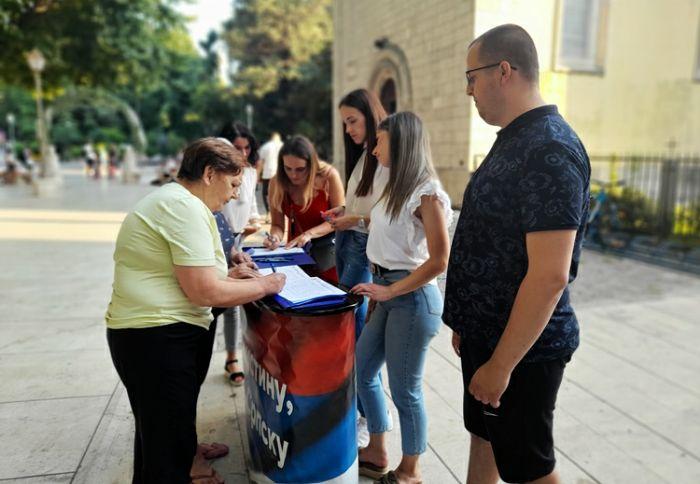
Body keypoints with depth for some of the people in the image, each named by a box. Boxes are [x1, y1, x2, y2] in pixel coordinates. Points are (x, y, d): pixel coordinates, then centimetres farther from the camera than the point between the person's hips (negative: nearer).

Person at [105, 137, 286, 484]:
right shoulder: (186, 207, -19)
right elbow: (204, 292, -23)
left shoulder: (171, 199, 15)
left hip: (150, 331, 11)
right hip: (160, 338, -11)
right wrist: (263, 286, -11)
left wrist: (227, 275, 12)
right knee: (167, 434, 3)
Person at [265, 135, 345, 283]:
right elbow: (277, 224, -6)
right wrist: (275, 237, -27)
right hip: (296, 248, 2)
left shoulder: (329, 175, -18)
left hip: (327, 245, -2)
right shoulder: (276, 183, -11)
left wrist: (309, 234, -24)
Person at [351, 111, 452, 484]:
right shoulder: (397, 186, 11)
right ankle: (376, 454, 36)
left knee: (404, 388, 5)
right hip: (388, 292, 9)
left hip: (413, 297, -9)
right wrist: (378, 290, 11)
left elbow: (439, 261, -19)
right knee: (362, 371, 17)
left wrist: (390, 291, -18)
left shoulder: (427, 192, -15)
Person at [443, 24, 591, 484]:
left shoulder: (549, 150, -23)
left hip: (522, 347, -9)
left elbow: (550, 276, -27)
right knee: (483, 437, 24)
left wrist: (501, 364, -21)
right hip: (486, 333, 9)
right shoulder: (516, 140, 8)